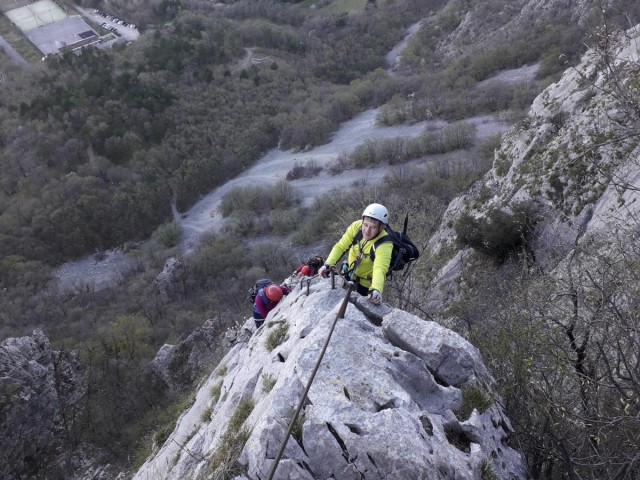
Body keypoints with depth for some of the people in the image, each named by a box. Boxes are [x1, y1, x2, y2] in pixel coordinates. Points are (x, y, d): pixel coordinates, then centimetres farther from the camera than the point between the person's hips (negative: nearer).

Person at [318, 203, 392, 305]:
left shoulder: (385, 244, -34)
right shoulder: (356, 226, -21)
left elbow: (380, 269, -46)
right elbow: (341, 246, -12)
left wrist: (376, 290, -65)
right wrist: (328, 264, -27)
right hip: (349, 275, 5)